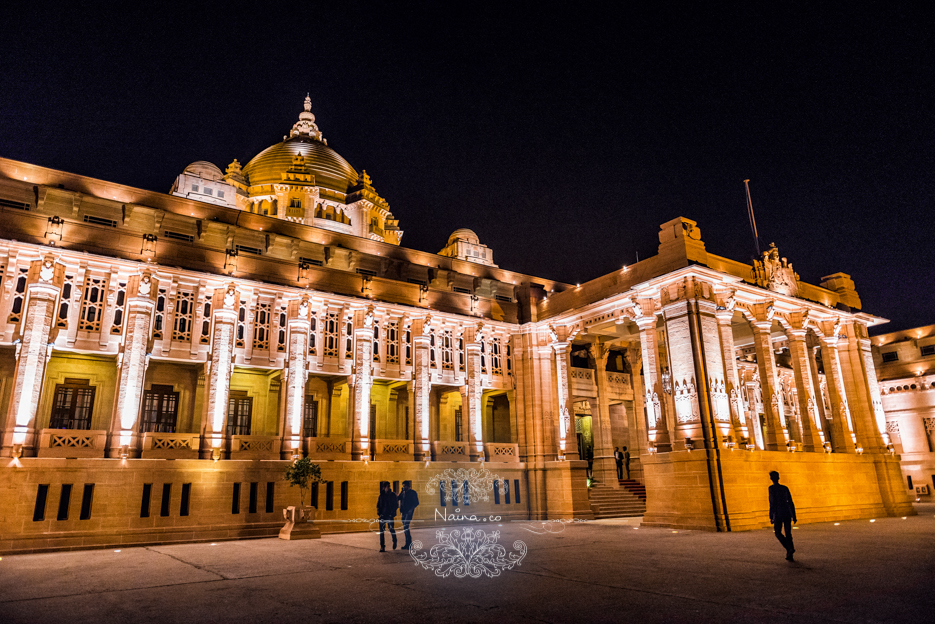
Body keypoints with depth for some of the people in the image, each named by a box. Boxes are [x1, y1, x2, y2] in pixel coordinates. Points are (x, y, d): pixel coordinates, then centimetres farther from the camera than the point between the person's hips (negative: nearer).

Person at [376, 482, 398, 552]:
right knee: (381, 531, -1)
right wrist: (379, 513, -2)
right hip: (382, 516, 2)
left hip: (390, 516, -2)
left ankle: (394, 542, 29)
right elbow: (378, 505, 12)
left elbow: (395, 505, 1)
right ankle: (382, 547, 4)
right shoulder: (381, 495, 7)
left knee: (392, 530, 2)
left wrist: (392, 514, -9)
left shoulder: (393, 495, 1)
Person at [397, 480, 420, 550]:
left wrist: (411, 509, -15)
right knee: (405, 528, 8)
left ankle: (409, 543, -11)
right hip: (404, 512, 7)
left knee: (405, 526, -16)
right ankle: (408, 543, 16)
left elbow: (416, 502, -5)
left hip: (409, 512, -7)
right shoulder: (403, 493, 14)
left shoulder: (412, 493, -2)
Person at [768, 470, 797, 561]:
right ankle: (789, 555, 10)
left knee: (778, 533, 7)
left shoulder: (771, 488, -5)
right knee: (788, 534, 10)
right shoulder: (785, 488, 10)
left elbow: (772, 503, -11)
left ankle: (789, 548, -13)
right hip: (787, 513, 5)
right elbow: (791, 503, 11)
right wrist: (794, 516, 17)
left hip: (778, 514, -5)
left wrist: (771, 516, -8)